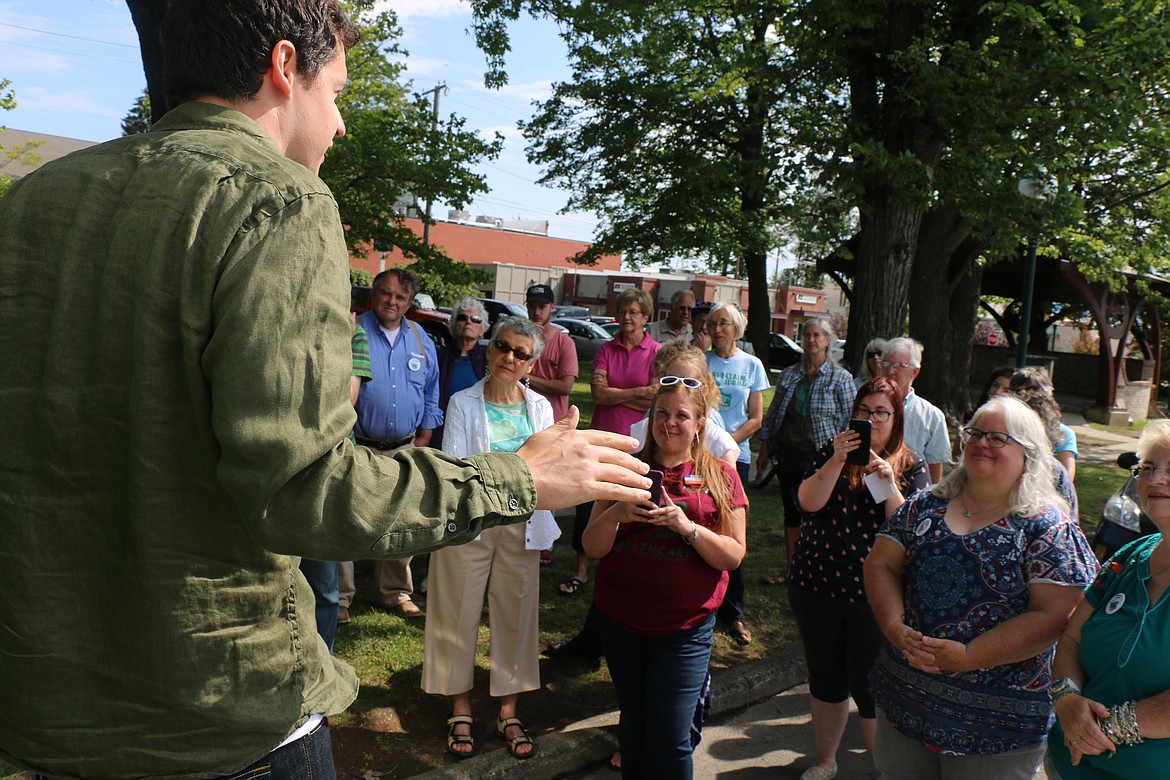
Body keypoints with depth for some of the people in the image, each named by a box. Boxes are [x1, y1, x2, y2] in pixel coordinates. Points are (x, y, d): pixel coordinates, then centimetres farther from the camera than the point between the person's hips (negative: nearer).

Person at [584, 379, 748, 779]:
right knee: (633, 723, 17)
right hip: (621, 621, 2)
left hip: (684, 628, -2)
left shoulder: (720, 477, 0)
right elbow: (593, 548, -1)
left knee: (670, 738, 1)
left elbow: (734, 555, -6)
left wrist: (686, 526, -21)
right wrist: (616, 513, -20)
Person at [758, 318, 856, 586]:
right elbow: (773, 413, 14)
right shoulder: (789, 374, 9)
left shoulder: (840, 378, -2)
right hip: (788, 455, 4)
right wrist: (764, 449, 10)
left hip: (819, 458, -4)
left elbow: (850, 421, -4)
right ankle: (791, 569, 23)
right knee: (791, 513, 12)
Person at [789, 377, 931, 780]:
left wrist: (889, 483, -24)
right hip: (816, 584, 3)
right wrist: (837, 461, -23)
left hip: (872, 594, -2)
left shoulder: (911, 466, -2)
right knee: (825, 678, 17)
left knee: (869, 688, 5)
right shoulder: (833, 452, 3)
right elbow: (808, 502, -11)